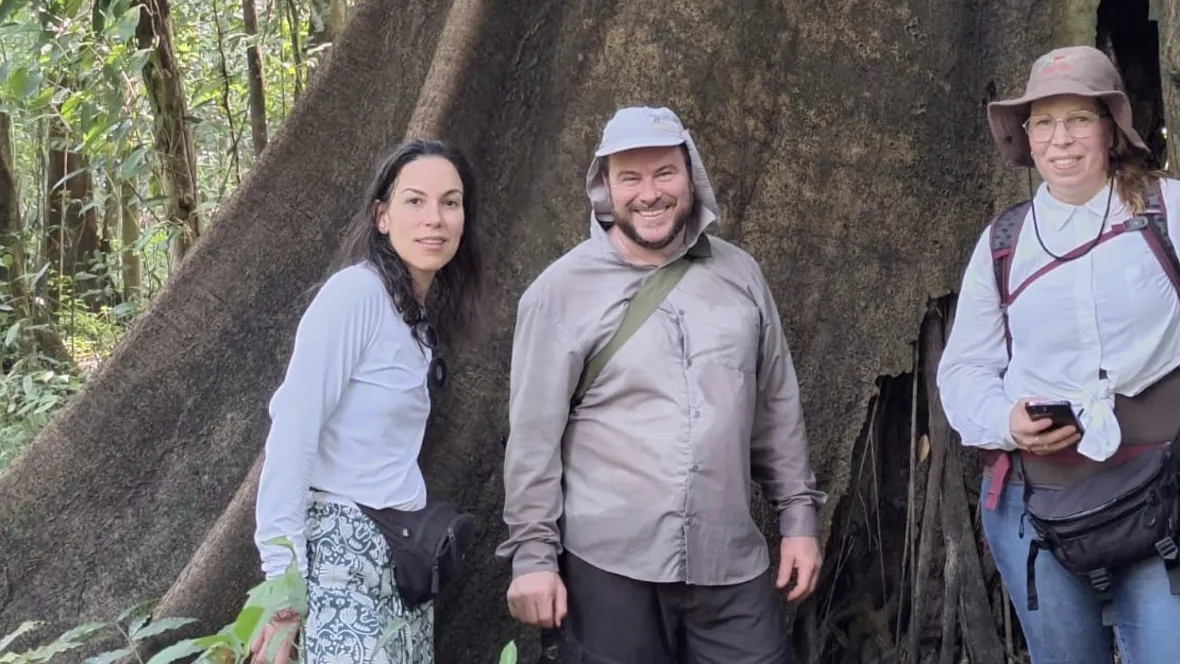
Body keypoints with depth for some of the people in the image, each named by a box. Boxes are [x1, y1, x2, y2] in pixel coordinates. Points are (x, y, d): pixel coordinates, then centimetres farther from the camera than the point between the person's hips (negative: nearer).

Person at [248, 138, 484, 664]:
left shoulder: (423, 313, 12)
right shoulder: (355, 291, -12)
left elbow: (389, 452, 12)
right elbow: (292, 436, -17)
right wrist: (282, 584, -18)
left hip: (403, 552, 8)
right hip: (342, 551, -8)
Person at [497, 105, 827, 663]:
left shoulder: (739, 274, 6)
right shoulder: (562, 289, -4)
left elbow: (778, 407, 12)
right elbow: (535, 432, -4)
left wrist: (798, 514, 10)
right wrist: (534, 552, -5)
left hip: (732, 561, 3)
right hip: (608, 563, -2)